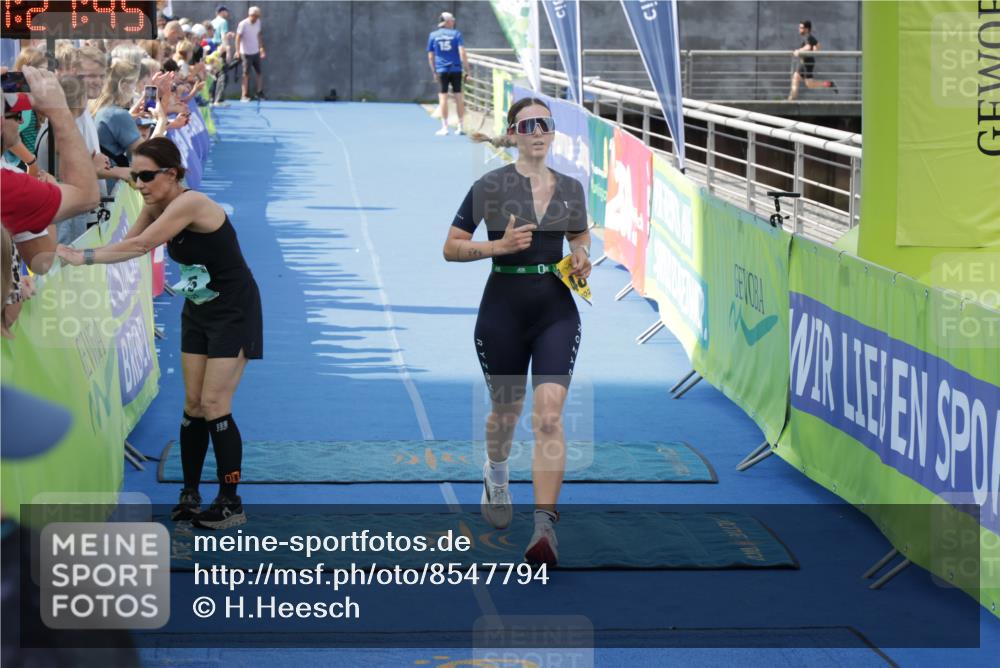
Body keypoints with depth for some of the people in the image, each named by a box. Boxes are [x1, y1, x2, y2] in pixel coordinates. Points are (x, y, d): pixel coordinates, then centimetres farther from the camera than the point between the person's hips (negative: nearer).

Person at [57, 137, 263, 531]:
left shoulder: (190, 204, -28)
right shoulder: (155, 207, -1)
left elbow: (139, 247, -34)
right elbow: (127, 244, -7)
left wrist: (84, 257, -32)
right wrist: (79, 255, -22)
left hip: (233, 312, -8)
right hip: (198, 311, 8)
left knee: (214, 405, -8)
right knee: (193, 403, 7)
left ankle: (231, 504, -1)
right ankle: (190, 494, 14)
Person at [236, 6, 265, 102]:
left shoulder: (258, 23, 2)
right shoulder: (243, 24, -15)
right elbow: (238, 37, -14)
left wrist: (262, 48, 14)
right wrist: (237, 51, -20)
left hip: (256, 52, 5)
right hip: (246, 53, -5)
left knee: (259, 72, 6)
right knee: (246, 74, 0)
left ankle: (260, 92, 18)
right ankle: (245, 96, 6)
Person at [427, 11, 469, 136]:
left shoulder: (433, 35, 5)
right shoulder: (456, 34, -1)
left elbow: (430, 56, 7)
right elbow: (462, 53, -9)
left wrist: (434, 72, 15)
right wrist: (467, 70, -4)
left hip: (442, 70, 0)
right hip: (456, 69, 0)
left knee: (443, 97, 3)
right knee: (458, 97, 7)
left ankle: (444, 127, 1)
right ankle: (461, 127, 10)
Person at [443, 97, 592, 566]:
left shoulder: (571, 189, 6)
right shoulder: (490, 186, -5)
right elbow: (451, 248, -2)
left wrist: (582, 258, 2)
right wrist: (500, 245, -17)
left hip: (557, 311, 1)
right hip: (503, 311, -1)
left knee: (549, 414, -16)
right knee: (506, 412, 16)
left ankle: (545, 526, -20)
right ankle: (496, 476, 51)